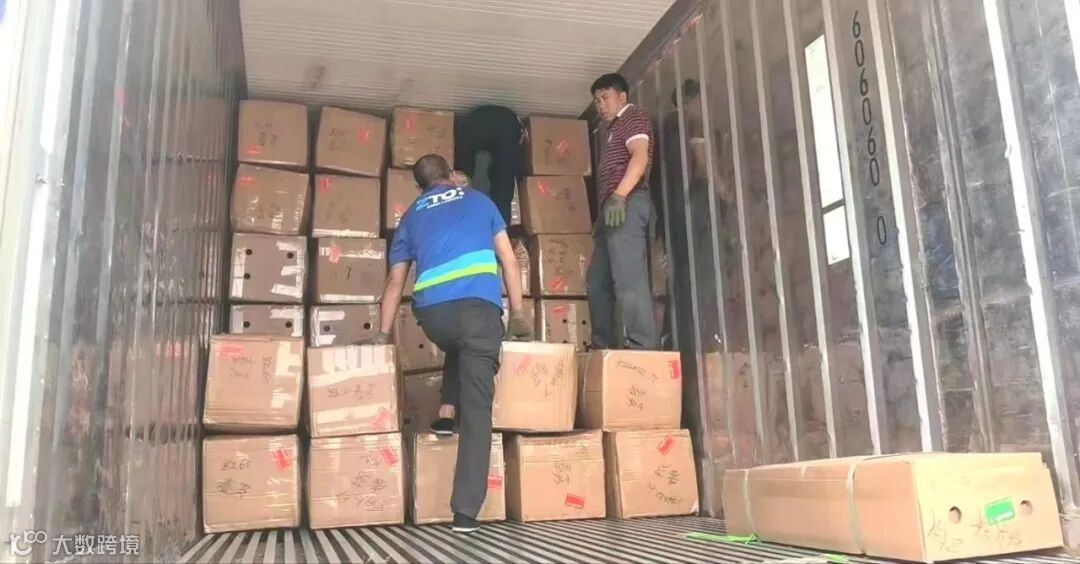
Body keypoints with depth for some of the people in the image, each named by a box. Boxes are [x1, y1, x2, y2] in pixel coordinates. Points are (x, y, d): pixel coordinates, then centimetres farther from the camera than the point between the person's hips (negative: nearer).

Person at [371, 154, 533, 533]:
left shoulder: (411, 216, 26)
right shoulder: (477, 200, 24)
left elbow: (395, 282, 23)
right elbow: (508, 259, 19)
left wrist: (383, 334, 28)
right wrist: (518, 312, 22)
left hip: (431, 313, 3)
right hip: (478, 306, -2)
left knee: (457, 349, 38)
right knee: (477, 406, -3)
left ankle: (446, 413, 21)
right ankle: (465, 511, -8)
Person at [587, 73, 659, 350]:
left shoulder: (634, 117, 4)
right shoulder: (615, 128, 32)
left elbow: (640, 156, -14)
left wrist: (619, 195, -26)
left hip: (627, 204, -11)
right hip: (613, 208, 11)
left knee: (628, 280, -19)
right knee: (597, 281, 9)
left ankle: (644, 350, -23)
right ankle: (603, 347, 11)